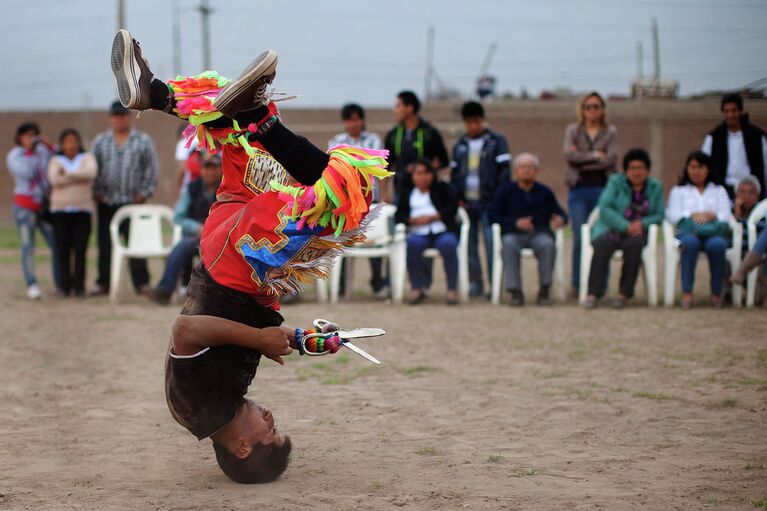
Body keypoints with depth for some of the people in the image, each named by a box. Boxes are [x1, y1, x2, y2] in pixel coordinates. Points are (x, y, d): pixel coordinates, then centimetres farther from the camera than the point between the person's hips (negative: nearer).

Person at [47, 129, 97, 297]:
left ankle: (79, 286, -3)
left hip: (82, 209, 0)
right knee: (63, 250, -5)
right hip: (60, 209, 0)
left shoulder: (87, 158, 9)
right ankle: (65, 286, -1)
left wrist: (67, 173, -14)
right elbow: (54, 179, -10)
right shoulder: (56, 161, 9)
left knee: (80, 250, -6)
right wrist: (78, 177, -9)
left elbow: (91, 172, -13)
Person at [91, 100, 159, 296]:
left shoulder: (143, 141, 6)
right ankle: (103, 283, 9)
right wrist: (96, 192, 1)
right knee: (105, 244, 3)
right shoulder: (100, 141, 12)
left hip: (132, 201, -2)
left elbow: (151, 169, 4)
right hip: (106, 202, 2)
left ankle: (141, 283, -2)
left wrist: (144, 193, -4)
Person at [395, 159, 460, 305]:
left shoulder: (443, 188, 16)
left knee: (448, 244, -36)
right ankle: (416, 289, -27)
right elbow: (399, 216, 13)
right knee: (413, 244, -34)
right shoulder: (407, 194, 21)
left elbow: (453, 206, 2)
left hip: (443, 231, -1)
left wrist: (433, 217, -9)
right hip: (419, 234, 1)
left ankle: (451, 290, -30)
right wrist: (413, 220, -8)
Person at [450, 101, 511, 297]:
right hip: (467, 202, 4)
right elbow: (454, 173, 18)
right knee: (470, 245, 4)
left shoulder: (497, 141, 2)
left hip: (489, 202, -4)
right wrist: (457, 198, 6)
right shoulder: (460, 145, 16)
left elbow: (504, 170, -3)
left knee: (491, 244, -8)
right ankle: (475, 283, 9)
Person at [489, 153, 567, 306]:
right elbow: (494, 216, 2)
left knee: (548, 244, -34)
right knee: (508, 245, -36)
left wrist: (561, 219, -12)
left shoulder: (544, 192, 16)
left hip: (539, 233, 1)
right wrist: (516, 223, -11)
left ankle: (544, 290, -24)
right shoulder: (505, 191, 10)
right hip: (514, 234, -1)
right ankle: (515, 291, -32)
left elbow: (560, 213, 14)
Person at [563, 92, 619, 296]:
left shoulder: (611, 132, 9)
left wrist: (582, 160, -6)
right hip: (578, 189, 1)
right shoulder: (572, 130, 11)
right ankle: (577, 285, 4)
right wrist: (595, 155, -6)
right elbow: (569, 154, -5)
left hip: (603, 188, 0)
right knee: (579, 239, -2)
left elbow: (611, 159, -6)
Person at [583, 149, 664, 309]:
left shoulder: (655, 187, 11)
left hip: (638, 232, 1)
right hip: (611, 228, -1)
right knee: (603, 244, -34)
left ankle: (625, 294, -29)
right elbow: (605, 208, -7)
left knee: (633, 244, -34)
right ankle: (593, 293, -37)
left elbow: (659, 216, 7)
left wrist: (642, 224, -14)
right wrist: (626, 226, -17)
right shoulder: (616, 182, 3)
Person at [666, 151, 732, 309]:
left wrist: (711, 215, -9)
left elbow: (727, 216, 12)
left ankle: (716, 293, -30)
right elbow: (672, 216, 10)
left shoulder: (719, 191, 29)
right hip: (688, 231, 0)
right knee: (690, 242, -40)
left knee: (716, 244, -38)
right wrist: (693, 215, -8)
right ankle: (687, 292, -43)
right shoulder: (678, 191, 28)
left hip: (715, 231, 0)